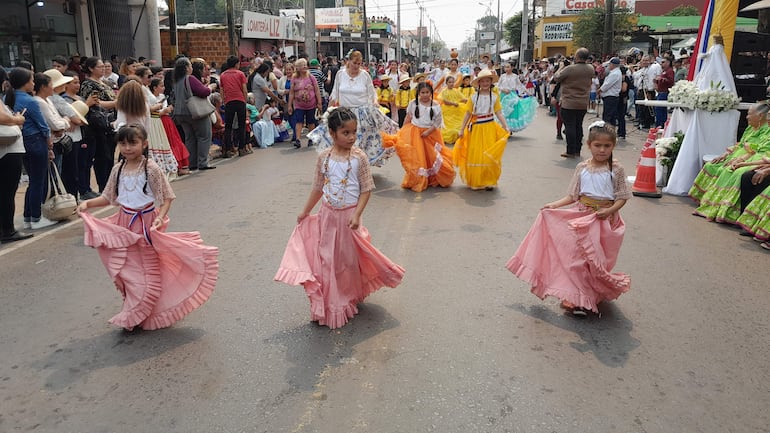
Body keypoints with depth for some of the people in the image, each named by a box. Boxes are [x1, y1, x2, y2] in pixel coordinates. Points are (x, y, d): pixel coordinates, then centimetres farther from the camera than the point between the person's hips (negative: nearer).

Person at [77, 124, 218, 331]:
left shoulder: (151, 169, -14)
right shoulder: (118, 170, 1)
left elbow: (167, 198, -12)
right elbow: (108, 197, 10)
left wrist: (160, 217, -27)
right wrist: (87, 203, -5)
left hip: (146, 223, -5)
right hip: (125, 224, 5)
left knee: (148, 271, 4)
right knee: (127, 271, 9)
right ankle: (133, 313, 28)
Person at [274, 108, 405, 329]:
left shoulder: (359, 157, -10)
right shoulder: (324, 157, -3)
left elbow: (366, 189, -8)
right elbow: (318, 188, 8)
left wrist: (357, 215, -18)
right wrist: (305, 211, 10)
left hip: (349, 215, -2)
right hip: (327, 214, 2)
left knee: (349, 259, 10)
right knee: (326, 258, 7)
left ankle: (349, 300, 32)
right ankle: (329, 304, 23)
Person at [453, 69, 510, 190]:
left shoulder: (495, 97, 2)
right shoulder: (474, 97, 2)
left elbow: (499, 113, 0)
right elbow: (468, 114, 2)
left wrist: (505, 127, -9)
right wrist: (462, 129, -1)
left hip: (490, 128, 0)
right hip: (476, 128, 0)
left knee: (489, 156, 1)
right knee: (474, 155, 2)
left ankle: (489, 182, 11)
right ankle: (475, 181, 15)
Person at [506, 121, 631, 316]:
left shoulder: (616, 169, -3)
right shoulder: (582, 168, 4)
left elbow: (622, 197, -2)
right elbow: (573, 195, 8)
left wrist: (610, 210, -18)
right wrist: (555, 204, -5)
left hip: (604, 218, -2)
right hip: (581, 215, 3)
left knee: (595, 259, -1)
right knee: (576, 256, 0)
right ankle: (577, 298, 12)